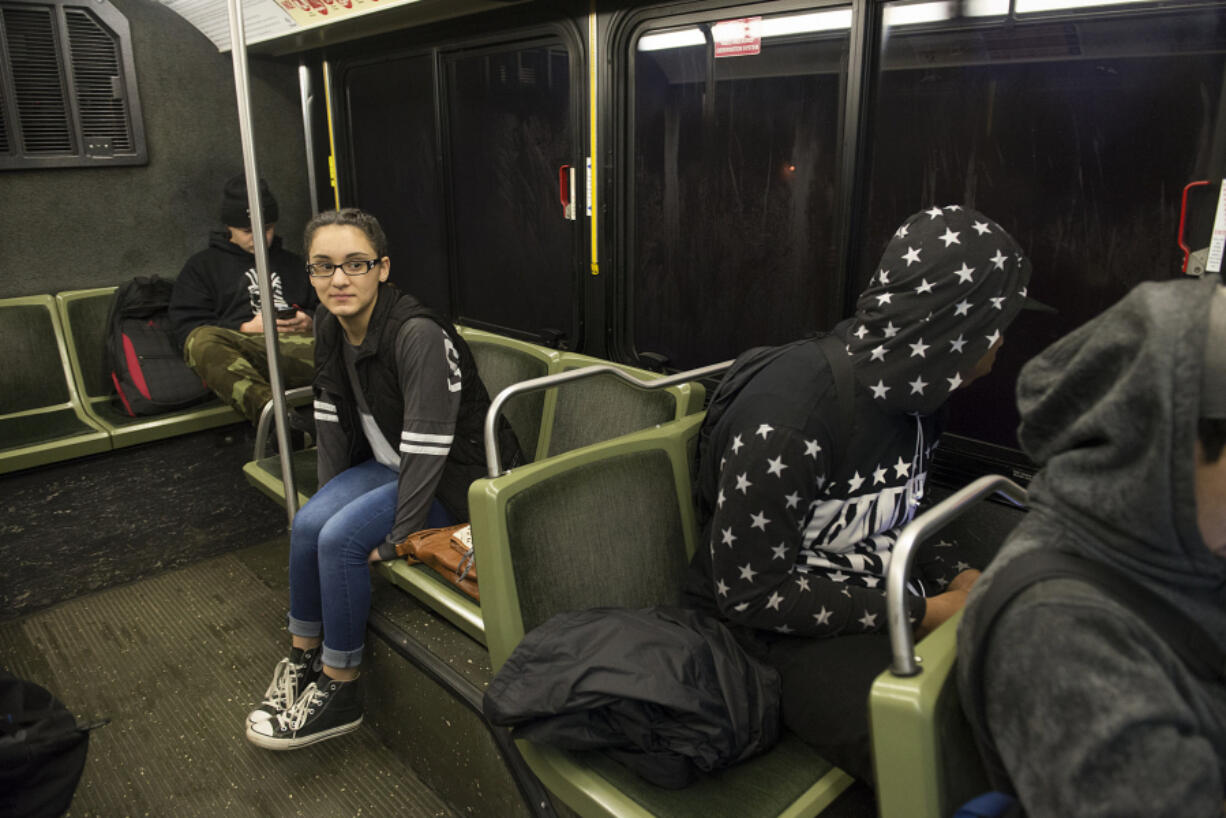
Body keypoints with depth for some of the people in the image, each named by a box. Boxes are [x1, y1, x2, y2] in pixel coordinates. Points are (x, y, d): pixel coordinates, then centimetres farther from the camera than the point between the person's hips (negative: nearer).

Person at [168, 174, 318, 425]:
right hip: (242, 349, -2)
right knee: (203, 341, -39)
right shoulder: (203, 265, 23)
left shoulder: (291, 262, 34)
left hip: (297, 343, 2)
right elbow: (187, 328, 10)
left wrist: (309, 320, 4)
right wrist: (246, 328, -4)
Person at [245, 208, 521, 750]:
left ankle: (340, 694, -3)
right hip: (391, 463, 8)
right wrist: (330, 499, 2)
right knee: (308, 525, -13)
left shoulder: (419, 335, -28)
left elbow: (426, 448, -28)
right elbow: (332, 422, 8)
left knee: (341, 537, -22)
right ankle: (302, 660, 10)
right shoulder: (330, 326, -2)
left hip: (456, 478, -7)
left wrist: (395, 539, -24)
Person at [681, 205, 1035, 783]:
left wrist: (959, 576, -3)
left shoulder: (916, 389, 0)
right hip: (777, 626, -8)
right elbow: (750, 593, -21)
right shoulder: (787, 420, -27)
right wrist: (922, 614, -19)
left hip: (883, 592, 8)